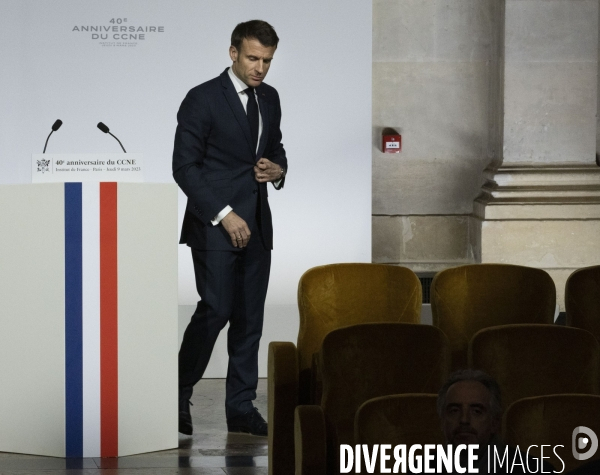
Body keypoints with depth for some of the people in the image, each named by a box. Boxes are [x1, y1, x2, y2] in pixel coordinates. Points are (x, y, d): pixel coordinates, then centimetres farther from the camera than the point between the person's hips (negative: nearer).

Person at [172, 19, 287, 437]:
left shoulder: (269, 99, 11)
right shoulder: (202, 100, -9)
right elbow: (185, 167, -12)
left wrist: (278, 170, 0)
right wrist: (224, 215, -17)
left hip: (256, 226, 6)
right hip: (214, 226, -6)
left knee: (250, 318, 4)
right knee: (215, 311, -12)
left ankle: (241, 407, 10)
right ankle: (178, 397, 4)